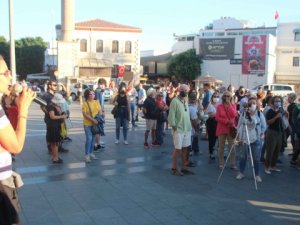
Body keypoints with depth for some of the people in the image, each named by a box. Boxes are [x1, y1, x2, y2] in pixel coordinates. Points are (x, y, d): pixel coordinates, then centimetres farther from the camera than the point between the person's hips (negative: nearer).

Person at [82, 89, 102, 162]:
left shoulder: (96, 102, 4)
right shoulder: (85, 103, -10)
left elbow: (100, 111, 8)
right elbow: (85, 114, -14)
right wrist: (93, 119, -21)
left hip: (95, 123, 5)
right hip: (88, 124, -5)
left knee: (93, 139, 12)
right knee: (89, 139, -9)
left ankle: (91, 153, 24)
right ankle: (87, 155, -3)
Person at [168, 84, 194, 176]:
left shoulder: (185, 101, 11)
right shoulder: (175, 101, -13)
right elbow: (171, 116, -16)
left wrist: (189, 126, 11)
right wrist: (174, 127, -16)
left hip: (187, 129, 7)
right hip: (178, 129, -7)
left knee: (185, 148, 11)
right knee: (178, 149, -1)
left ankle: (183, 168, 20)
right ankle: (174, 168, 10)